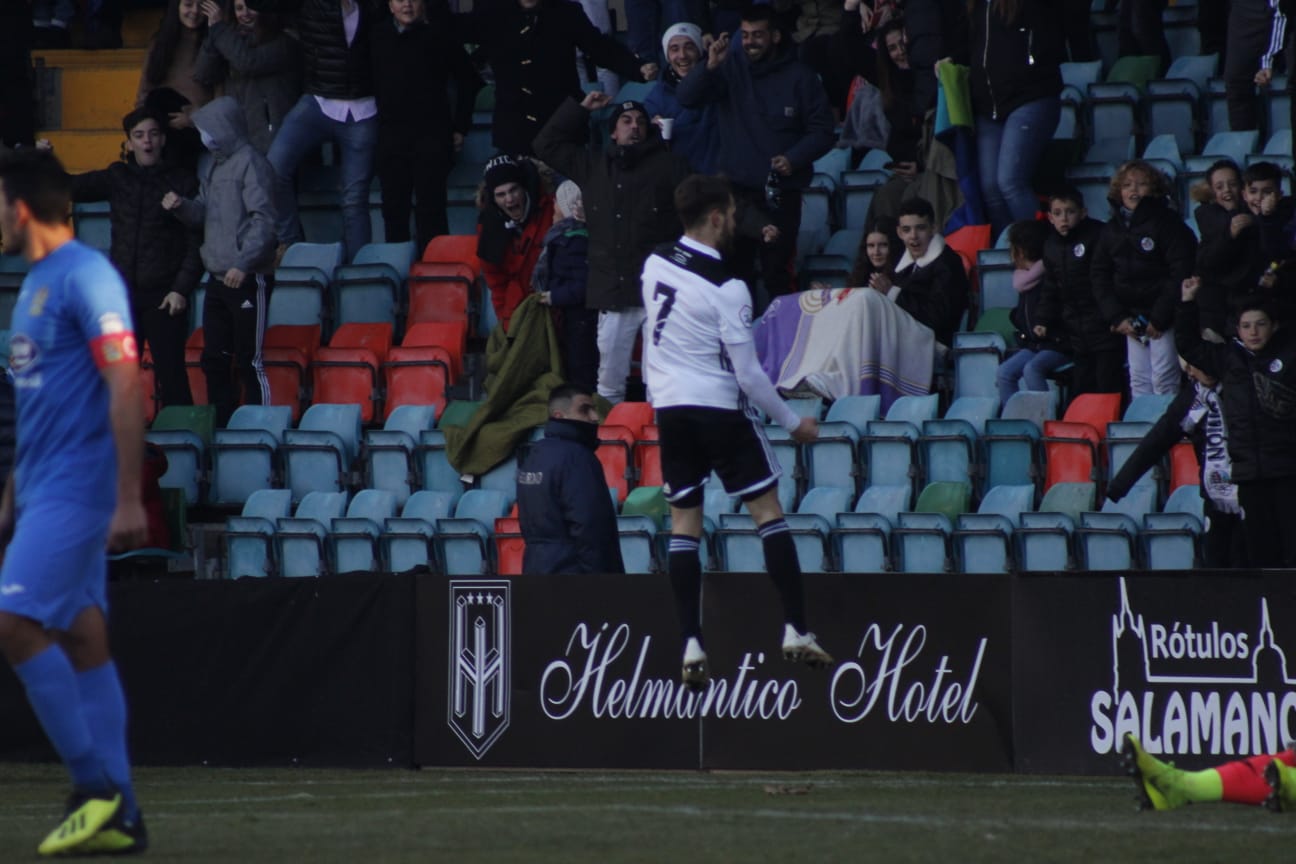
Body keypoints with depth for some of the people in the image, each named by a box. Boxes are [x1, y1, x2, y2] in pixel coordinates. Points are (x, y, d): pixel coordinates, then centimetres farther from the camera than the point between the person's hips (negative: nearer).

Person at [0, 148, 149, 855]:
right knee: (82, 639, 6)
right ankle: (117, 816, 6)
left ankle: (96, 784, -10)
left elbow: (126, 389, -17)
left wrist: (129, 501, -21)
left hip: (76, 490, -9)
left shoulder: (85, 278, -13)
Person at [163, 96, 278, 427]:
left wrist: (244, 263, -26)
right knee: (214, 360, 11)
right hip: (218, 280, 9)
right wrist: (181, 205, -1)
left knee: (249, 362, -7)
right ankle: (221, 427, 18)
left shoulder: (250, 163, -11)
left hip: (248, 279, -9)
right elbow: (204, 212, 20)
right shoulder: (216, 166, 16)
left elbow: (263, 219, -18)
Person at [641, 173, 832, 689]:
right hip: (720, 409, -5)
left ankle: (691, 646, -2)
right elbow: (748, 373, -14)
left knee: (684, 525, 6)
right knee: (768, 512, 4)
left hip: (670, 409, 5)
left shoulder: (656, 264, 1)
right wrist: (792, 422, -3)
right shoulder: (726, 288, -16)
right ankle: (796, 633, -1)